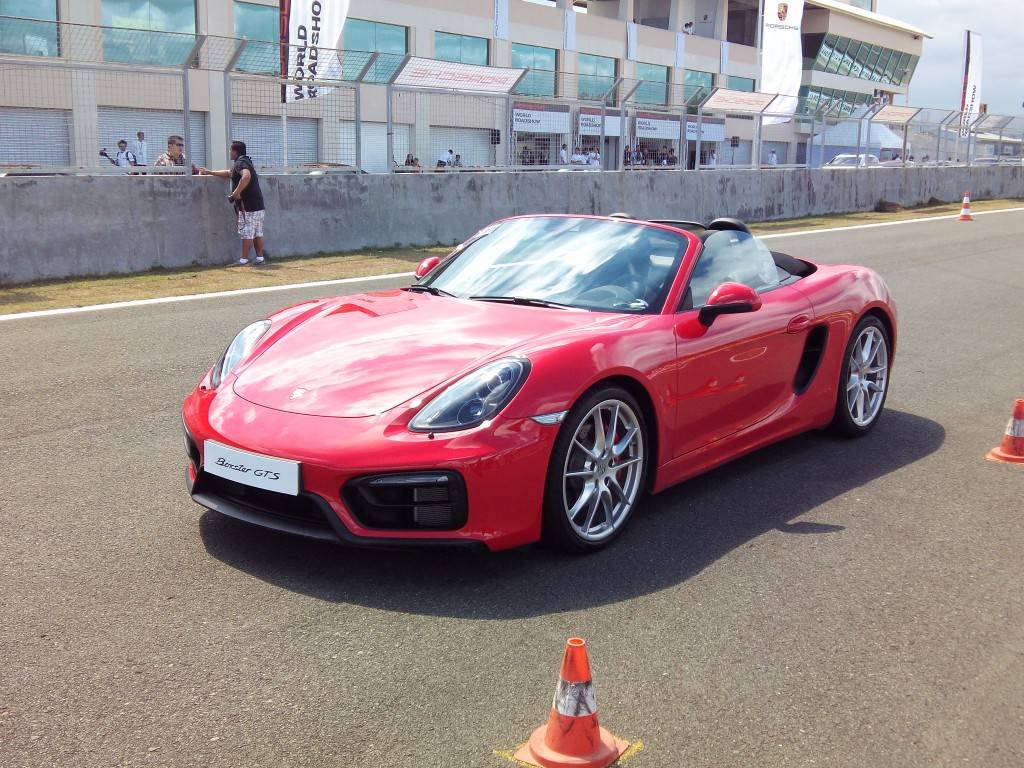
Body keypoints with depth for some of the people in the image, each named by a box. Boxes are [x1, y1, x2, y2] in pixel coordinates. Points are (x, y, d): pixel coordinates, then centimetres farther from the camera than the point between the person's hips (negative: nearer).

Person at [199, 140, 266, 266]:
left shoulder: (240, 162, -10)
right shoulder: (246, 162, 22)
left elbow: (246, 176, -32)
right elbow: (229, 173, 36)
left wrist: (236, 193, -27)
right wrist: (210, 172, 38)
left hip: (247, 205, -10)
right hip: (258, 204, 10)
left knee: (247, 233, -6)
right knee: (258, 232, 11)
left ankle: (244, 260, -4)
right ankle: (260, 257, 14)